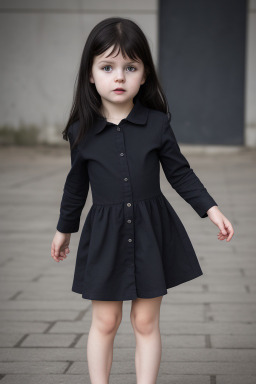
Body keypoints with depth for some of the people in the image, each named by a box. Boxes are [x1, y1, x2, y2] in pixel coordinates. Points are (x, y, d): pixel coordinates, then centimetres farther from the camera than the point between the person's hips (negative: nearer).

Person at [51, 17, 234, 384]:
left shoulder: (157, 124, -5)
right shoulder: (82, 131, -4)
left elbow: (180, 172, 3)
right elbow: (76, 185, 9)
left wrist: (211, 208, -5)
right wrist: (64, 229, 18)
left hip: (152, 231, 0)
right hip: (104, 234, 0)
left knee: (146, 322, 9)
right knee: (105, 322, 8)